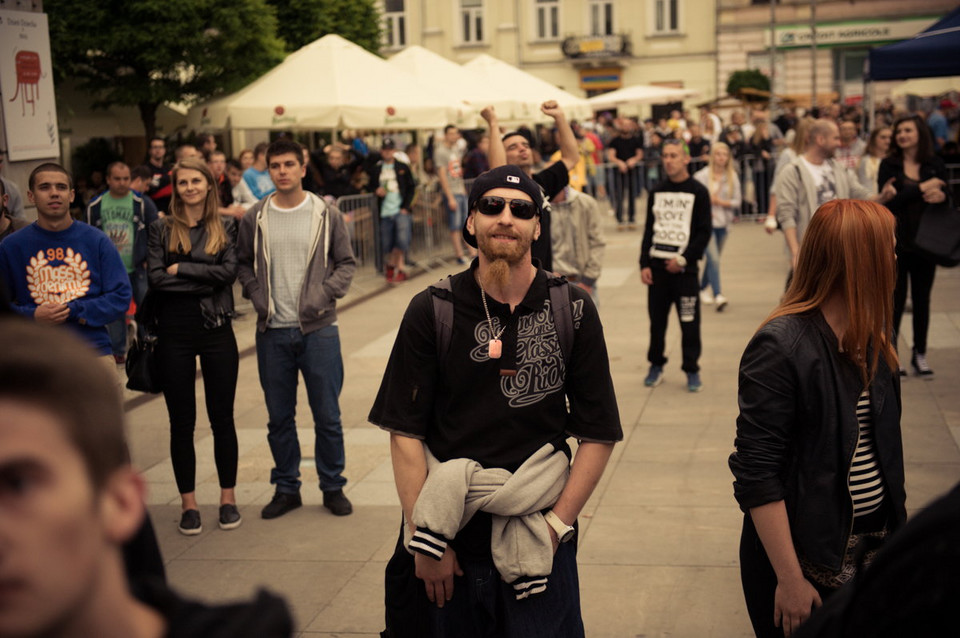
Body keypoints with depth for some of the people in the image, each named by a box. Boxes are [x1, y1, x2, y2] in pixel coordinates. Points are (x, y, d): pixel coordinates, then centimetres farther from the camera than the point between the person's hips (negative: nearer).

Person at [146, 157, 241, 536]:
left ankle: (228, 498, 19)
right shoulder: (162, 230, 3)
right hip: (174, 333, 0)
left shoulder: (224, 228, 4)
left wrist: (180, 269, -12)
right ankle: (188, 503, 16)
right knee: (182, 422, 6)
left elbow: (229, 271, -12)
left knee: (222, 418, 6)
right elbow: (155, 278, -9)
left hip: (216, 331, 0)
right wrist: (206, 279, -13)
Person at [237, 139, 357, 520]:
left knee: (327, 416, 4)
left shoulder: (326, 215, -1)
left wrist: (323, 295, -10)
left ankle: (333, 487, 19)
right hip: (272, 332, 2)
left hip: (318, 329, -2)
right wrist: (256, 294, -3)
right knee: (279, 418, 10)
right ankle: (286, 488, 24)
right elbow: (242, 263, 13)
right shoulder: (254, 219, 3)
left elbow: (346, 263, 4)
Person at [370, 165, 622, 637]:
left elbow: (599, 435, -1)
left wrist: (555, 526, -7)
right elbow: (405, 433, -5)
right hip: (449, 546, 0)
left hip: (538, 545, 0)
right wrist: (425, 541, -9)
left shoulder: (572, 312, -2)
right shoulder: (431, 312, -4)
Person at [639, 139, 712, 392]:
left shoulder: (698, 192, 0)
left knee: (689, 322, -1)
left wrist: (684, 259, -12)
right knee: (656, 320, 7)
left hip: (684, 268, -3)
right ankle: (656, 365, 21)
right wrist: (644, 263, 3)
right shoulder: (656, 192, 11)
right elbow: (649, 230, 13)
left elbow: (704, 233, -3)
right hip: (657, 266, 3)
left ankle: (692, 370, 10)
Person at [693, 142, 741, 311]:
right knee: (713, 259, -14)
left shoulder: (732, 177, 3)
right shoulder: (702, 175, -5)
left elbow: (737, 202, 3)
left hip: (723, 223, 4)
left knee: (713, 259, 14)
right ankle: (718, 296, -19)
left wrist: (721, 202, -11)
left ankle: (703, 289, 32)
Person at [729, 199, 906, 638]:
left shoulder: (869, 339, 4)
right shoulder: (779, 347, -20)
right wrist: (790, 580, -20)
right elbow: (756, 474, -21)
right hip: (806, 555, -7)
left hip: (873, 547, 7)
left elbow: (882, 445, 11)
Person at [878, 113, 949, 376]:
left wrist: (939, 196, -24)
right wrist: (921, 189, -19)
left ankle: (920, 354, 21)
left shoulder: (935, 165, 4)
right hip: (896, 242, -2)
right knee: (895, 298, 3)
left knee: (922, 298, 10)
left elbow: (944, 194, -1)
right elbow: (888, 199, -14)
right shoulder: (889, 165, -1)